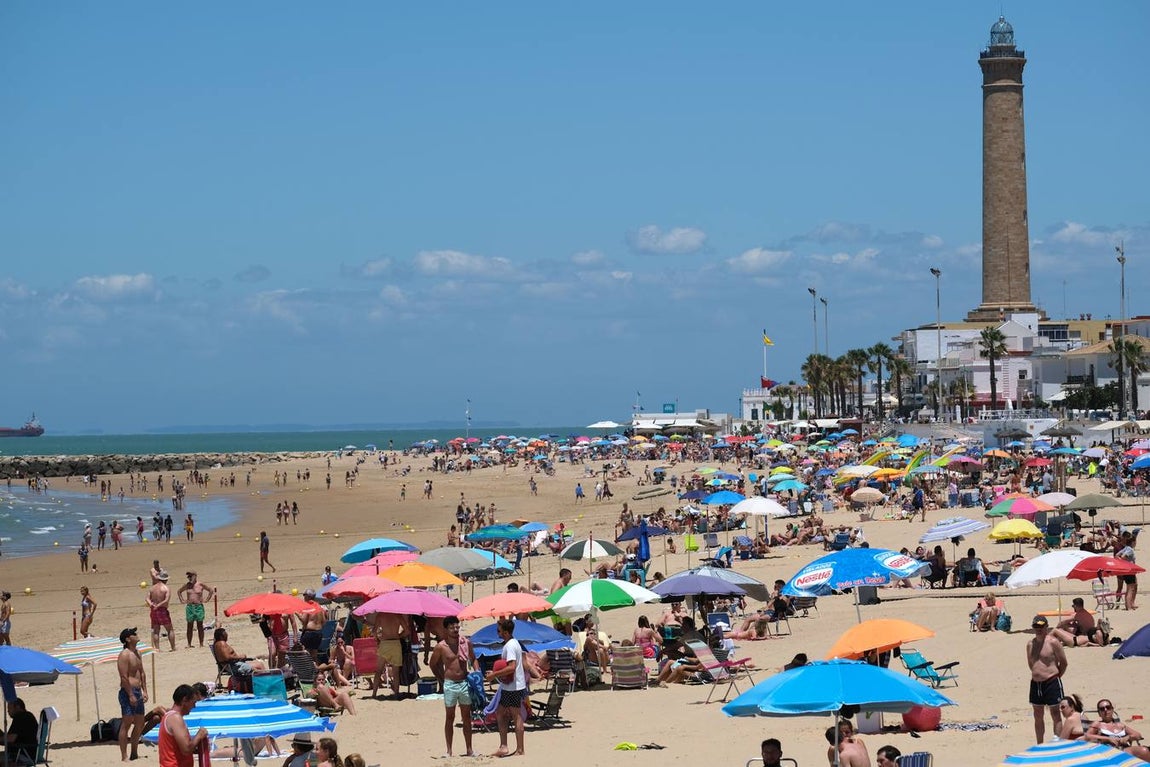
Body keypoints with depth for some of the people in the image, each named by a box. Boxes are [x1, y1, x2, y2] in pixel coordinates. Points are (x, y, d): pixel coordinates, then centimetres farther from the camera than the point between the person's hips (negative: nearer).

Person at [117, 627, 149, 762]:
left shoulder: (137, 653, 15)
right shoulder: (124, 655, -14)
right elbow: (124, 677, -19)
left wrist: (144, 691, 12)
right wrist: (131, 695, -21)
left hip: (137, 692, 10)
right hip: (128, 692, -10)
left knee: (140, 724, 15)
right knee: (126, 724, -8)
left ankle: (134, 754, 25)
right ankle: (124, 757, -7)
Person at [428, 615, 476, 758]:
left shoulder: (466, 643, 1)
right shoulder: (441, 647, -8)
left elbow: (473, 660, 15)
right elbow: (432, 664, 6)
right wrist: (441, 680, 3)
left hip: (465, 683, 3)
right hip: (450, 684, -3)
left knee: (467, 717, 8)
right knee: (450, 717, 3)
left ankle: (469, 749, 13)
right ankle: (449, 751, 9)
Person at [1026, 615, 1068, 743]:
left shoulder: (1053, 642, -10)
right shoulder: (1030, 644, 8)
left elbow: (1063, 662, -5)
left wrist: (1055, 676, 2)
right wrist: (1037, 674, 13)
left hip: (1052, 683, -6)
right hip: (1035, 683, 6)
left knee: (1055, 715, 0)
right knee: (1038, 716, 12)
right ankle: (1039, 745, 21)